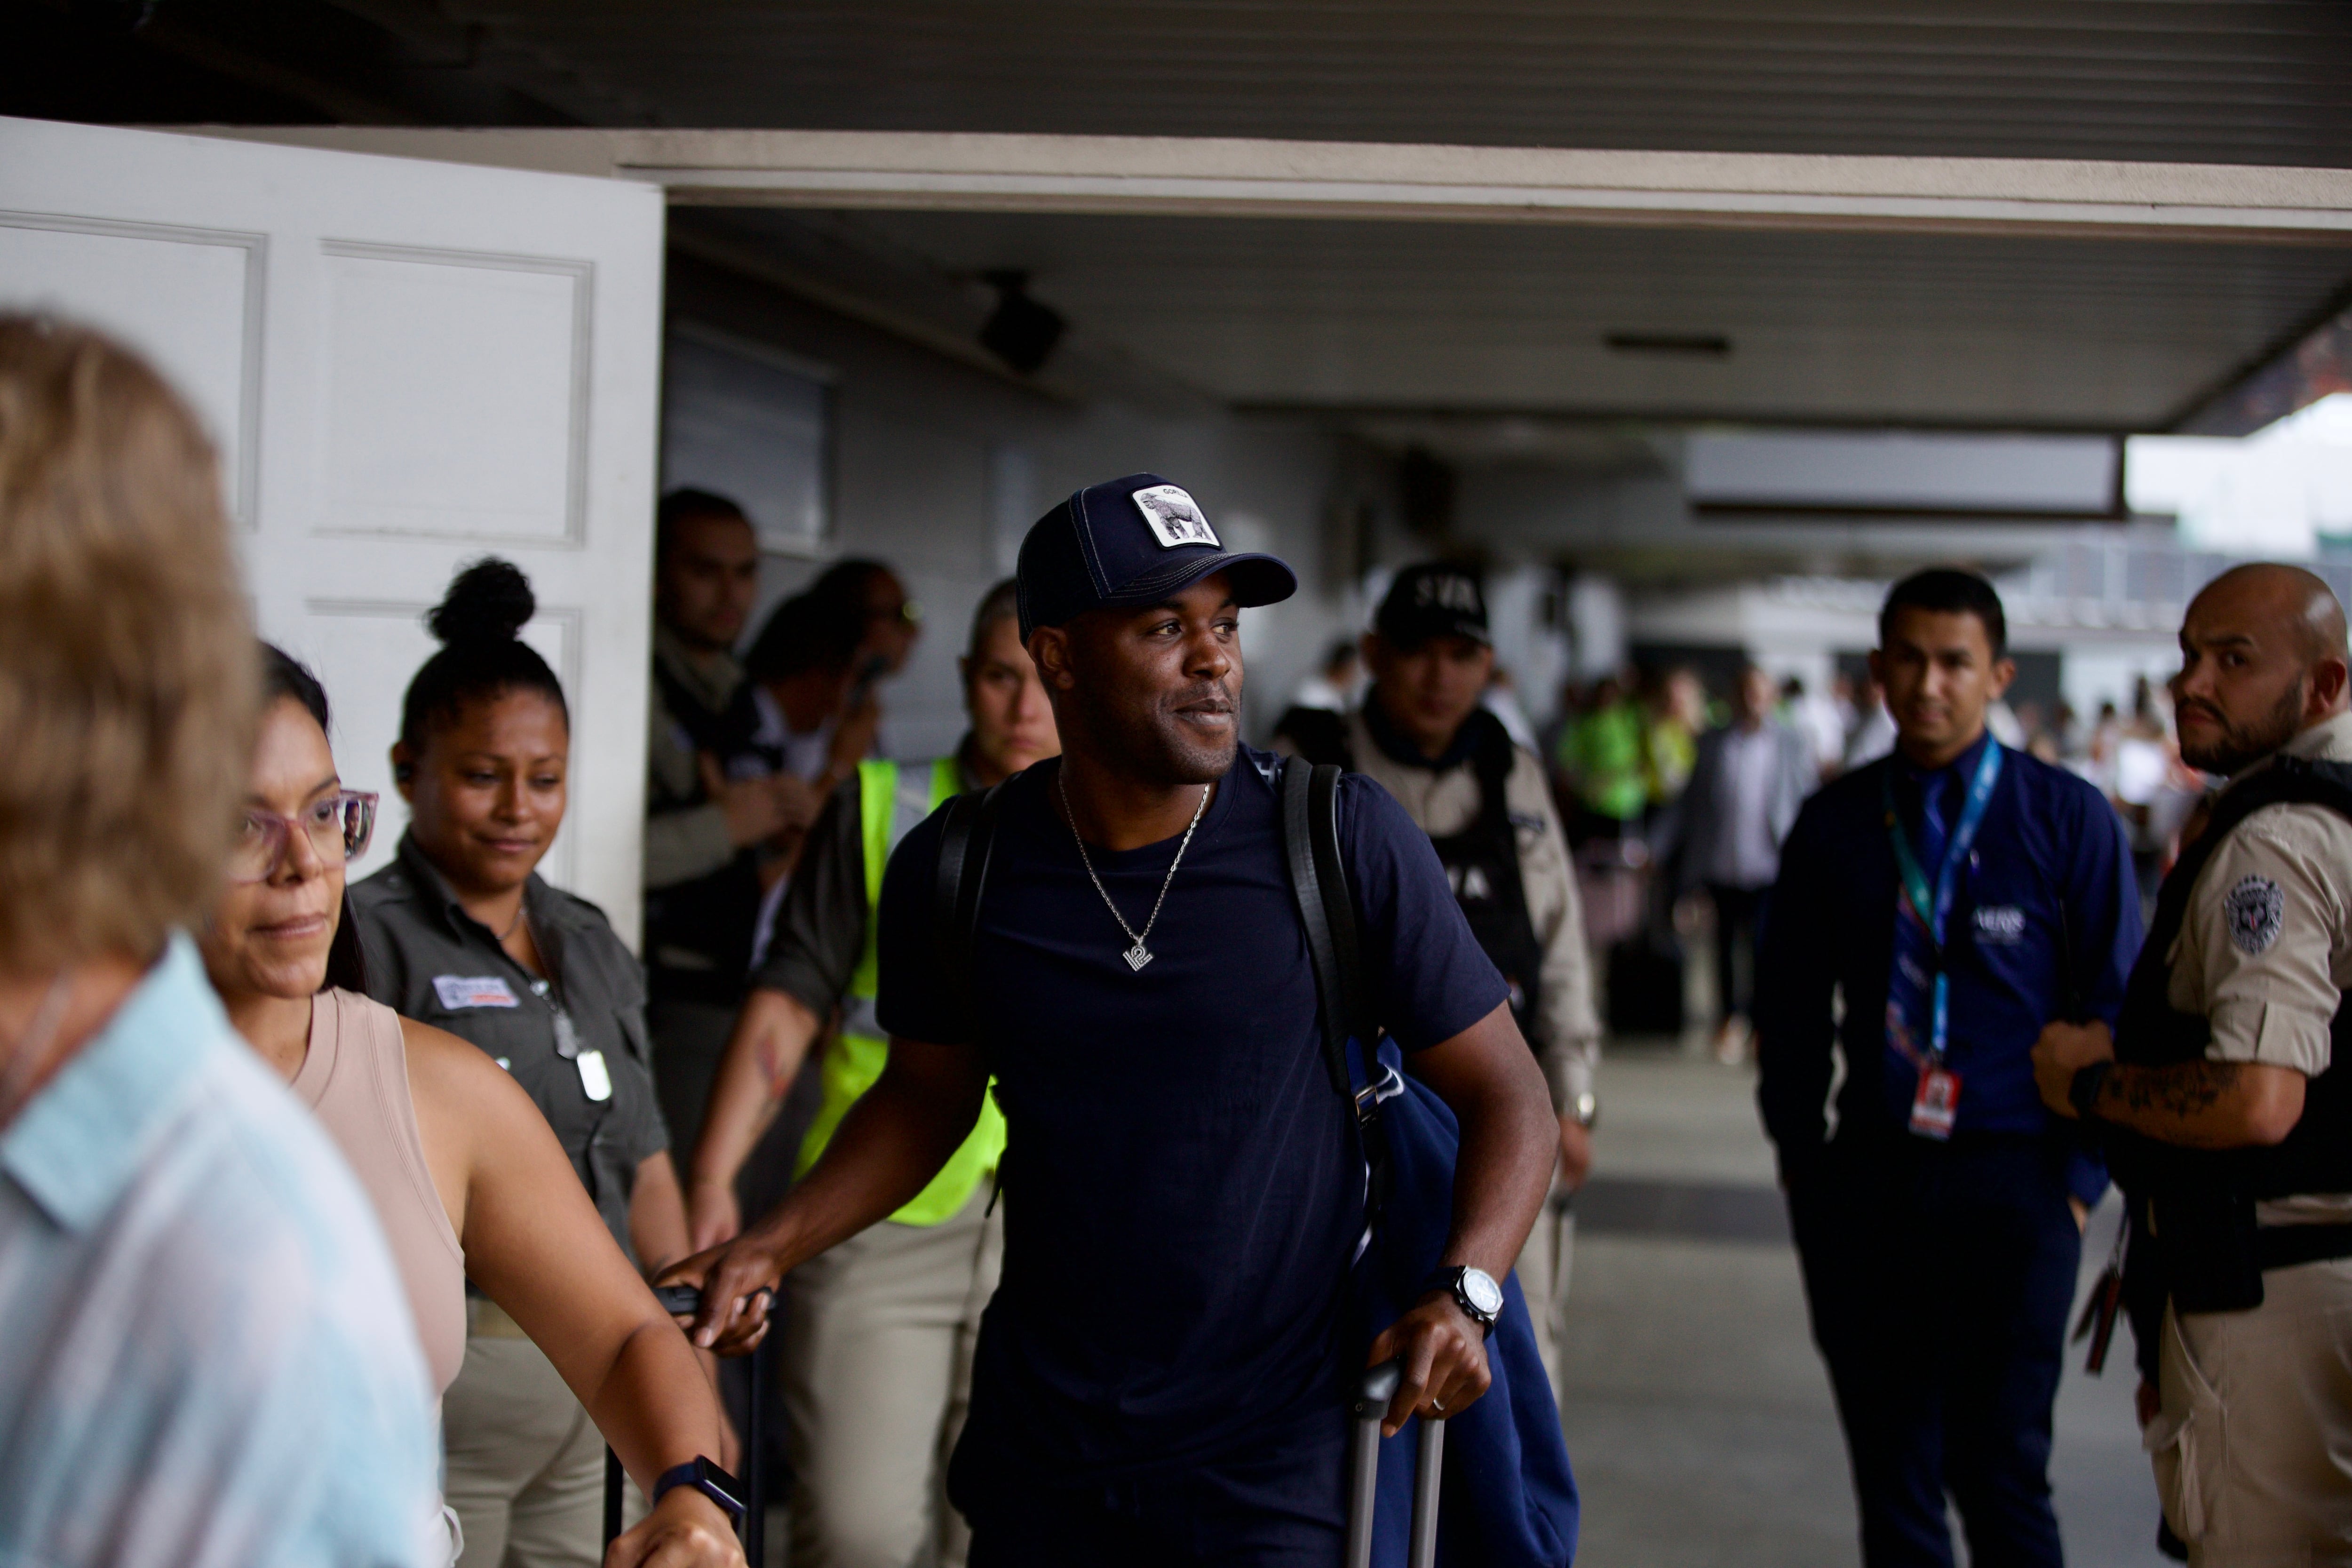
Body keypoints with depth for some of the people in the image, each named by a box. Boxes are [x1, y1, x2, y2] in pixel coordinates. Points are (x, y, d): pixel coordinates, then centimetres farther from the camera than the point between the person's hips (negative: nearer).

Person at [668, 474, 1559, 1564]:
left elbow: (1507, 1096, -4)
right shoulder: (955, 872, -3)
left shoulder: (1345, 840, -10)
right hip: (1037, 1462, 3)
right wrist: (768, 1250, 2)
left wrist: (1463, 1293, -20)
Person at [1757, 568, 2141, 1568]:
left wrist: (2080, 1179, -4)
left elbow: (2116, 1010, 1)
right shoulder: (1836, 822, 6)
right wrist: (1802, 1163, 8)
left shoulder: (2066, 817, -1)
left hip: (2013, 1184, -3)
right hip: (1869, 1178, 3)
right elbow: (1790, 1008, 14)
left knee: (1998, 1468, -7)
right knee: (1891, 1475, 9)